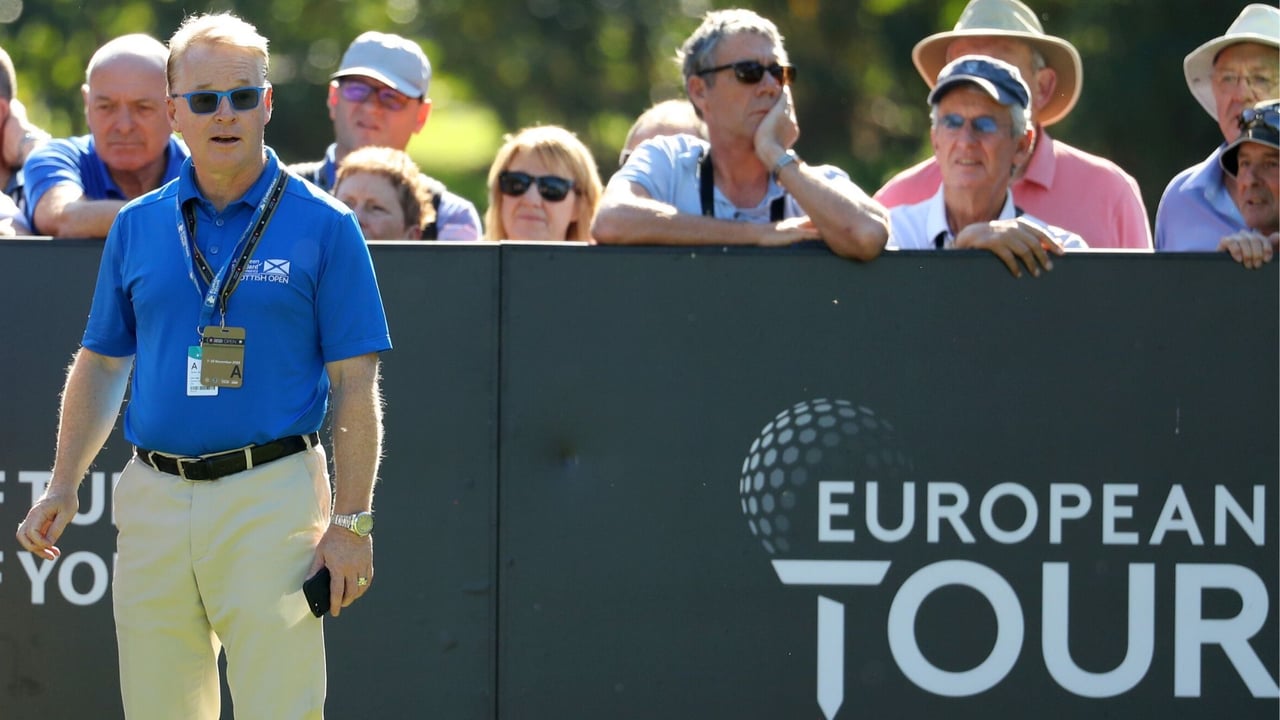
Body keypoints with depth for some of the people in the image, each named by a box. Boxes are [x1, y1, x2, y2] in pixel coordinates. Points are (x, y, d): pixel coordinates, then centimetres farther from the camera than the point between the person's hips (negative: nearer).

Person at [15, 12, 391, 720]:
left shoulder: (323, 226, 0)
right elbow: (100, 365, 18)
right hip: (153, 497, 4)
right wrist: (63, 486, 8)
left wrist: (350, 521, -8)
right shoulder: (138, 226, 11)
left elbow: (354, 386, -2)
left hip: (272, 497, -4)